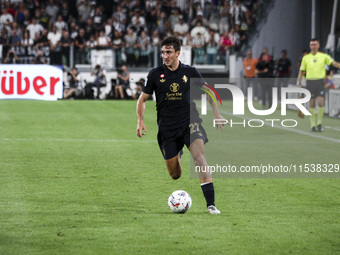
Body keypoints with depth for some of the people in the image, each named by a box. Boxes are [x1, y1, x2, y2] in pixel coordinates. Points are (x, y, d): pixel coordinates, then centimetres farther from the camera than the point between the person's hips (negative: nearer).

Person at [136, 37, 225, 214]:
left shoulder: (190, 72, 1)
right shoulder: (155, 74, 1)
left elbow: (208, 91, 17)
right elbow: (142, 99, 10)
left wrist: (216, 113, 10)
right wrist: (140, 121, -4)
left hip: (190, 121, -1)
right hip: (167, 128, 1)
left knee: (199, 155, -26)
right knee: (174, 174, 3)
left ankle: (210, 203, -29)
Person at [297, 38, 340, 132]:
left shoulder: (324, 56, 4)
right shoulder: (306, 58, 8)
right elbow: (301, 71, 12)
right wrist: (299, 83, 5)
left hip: (320, 81, -1)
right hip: (310, 81, 1)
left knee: (321, 103, -11)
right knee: (311, 104, 2)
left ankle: (319, 123, 5)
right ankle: (313, 125, 10)